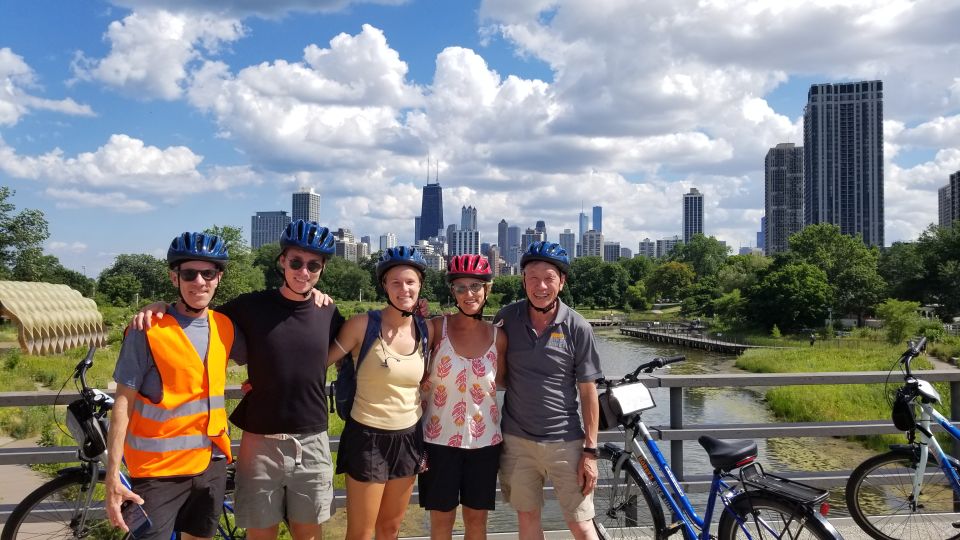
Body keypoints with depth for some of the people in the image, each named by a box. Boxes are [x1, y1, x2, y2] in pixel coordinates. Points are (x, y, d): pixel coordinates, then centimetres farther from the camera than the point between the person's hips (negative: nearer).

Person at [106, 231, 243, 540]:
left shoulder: (224, 327, 2)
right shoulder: (148, 331, -10)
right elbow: (123, 403, -9)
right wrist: (112, 477, -13)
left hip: (210, 463, 5)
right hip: (158, 469, -4)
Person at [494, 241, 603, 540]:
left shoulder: (577, 327, -8)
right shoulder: (507, 318, -3)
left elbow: (588, 392, -4)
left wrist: (590, 451, -6)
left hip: (565, 441, -2)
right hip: (517, 439, 2)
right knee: (527, 516, 13)